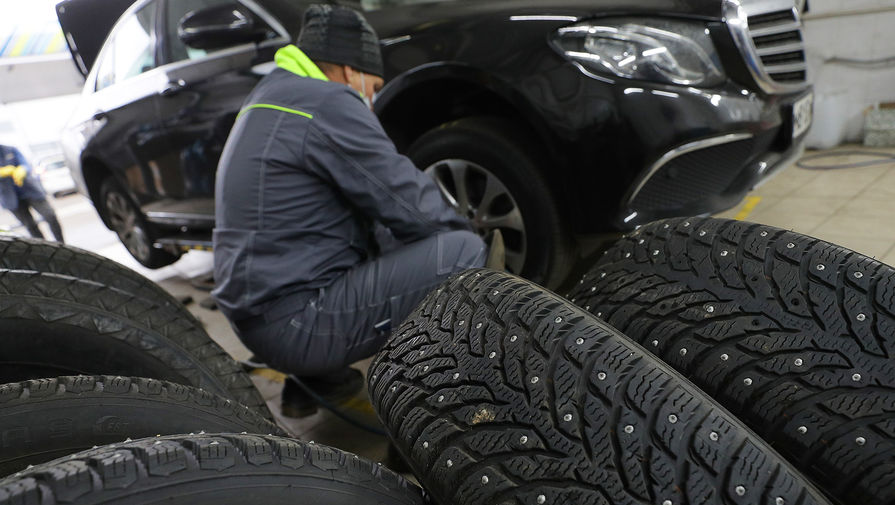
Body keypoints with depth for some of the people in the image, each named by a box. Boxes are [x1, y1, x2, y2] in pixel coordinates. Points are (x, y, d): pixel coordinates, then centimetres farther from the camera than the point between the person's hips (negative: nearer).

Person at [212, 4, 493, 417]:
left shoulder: (269, 97, 18)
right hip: (295, 323, -10)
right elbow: (407, 203, -12)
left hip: (253, 316, 10)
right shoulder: (328, 104, -13)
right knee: (464, 251, -11)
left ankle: (318, 377, 19)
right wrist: (458, 231, 9)